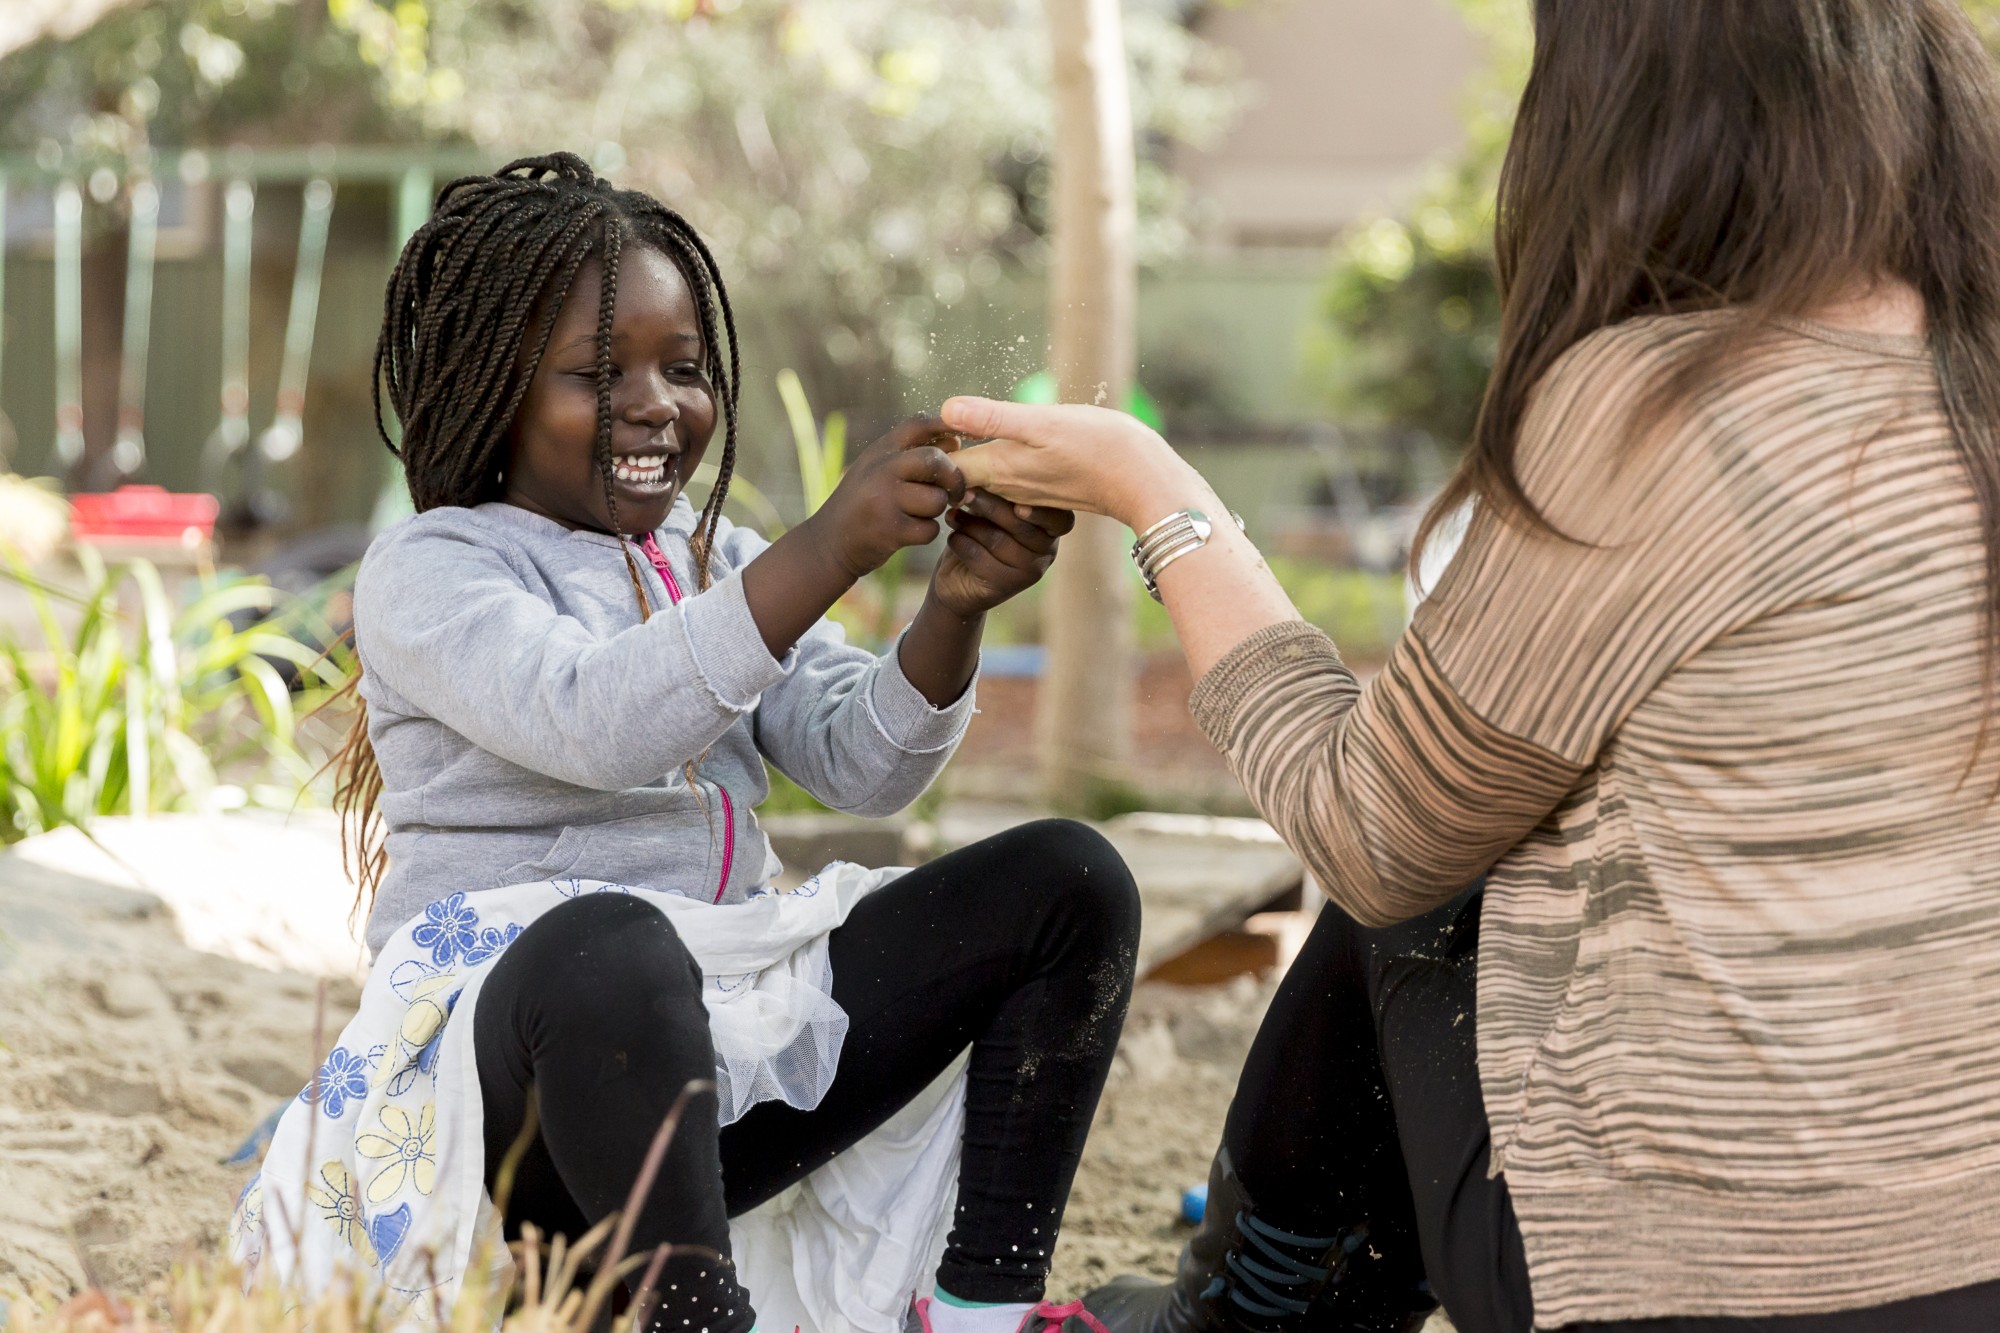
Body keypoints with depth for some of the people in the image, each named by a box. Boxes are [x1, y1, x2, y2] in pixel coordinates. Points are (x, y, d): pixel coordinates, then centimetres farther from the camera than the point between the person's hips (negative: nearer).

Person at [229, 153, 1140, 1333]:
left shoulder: (727, 565, 19)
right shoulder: (428, 572, -1)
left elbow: (865, 767, 4)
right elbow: (598, 724, -22)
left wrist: (955, 607, -16)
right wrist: (830, 552, -31)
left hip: (730, 1027, 7)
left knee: (1068, 879, -7)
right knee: (608, 943, -42)